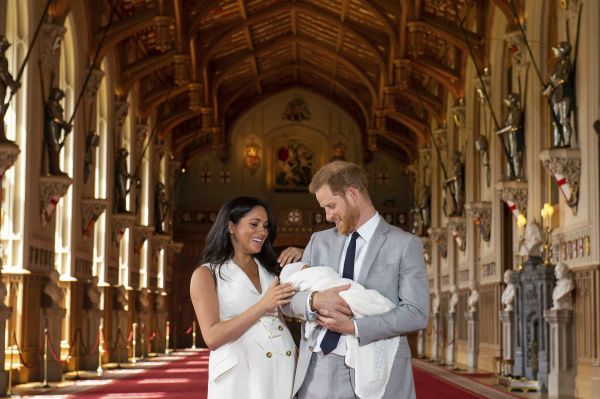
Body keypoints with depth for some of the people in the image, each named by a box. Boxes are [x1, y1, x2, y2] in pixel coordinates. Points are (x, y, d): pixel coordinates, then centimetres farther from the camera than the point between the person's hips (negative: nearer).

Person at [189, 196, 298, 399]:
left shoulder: (270, 268, 18)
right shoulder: (206, 274, 1)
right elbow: (212, 337, -10)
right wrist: (262, 306, -15)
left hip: (284, 369, 5)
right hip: (240, 375, -5)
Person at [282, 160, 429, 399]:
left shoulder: (405, 244, -1)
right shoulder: (319, 241, 14)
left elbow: (417, 314, -8)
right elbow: (288, 300, 9)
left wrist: (354, 327, -15)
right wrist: (314, 300, -14)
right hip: (317, 371, 4)